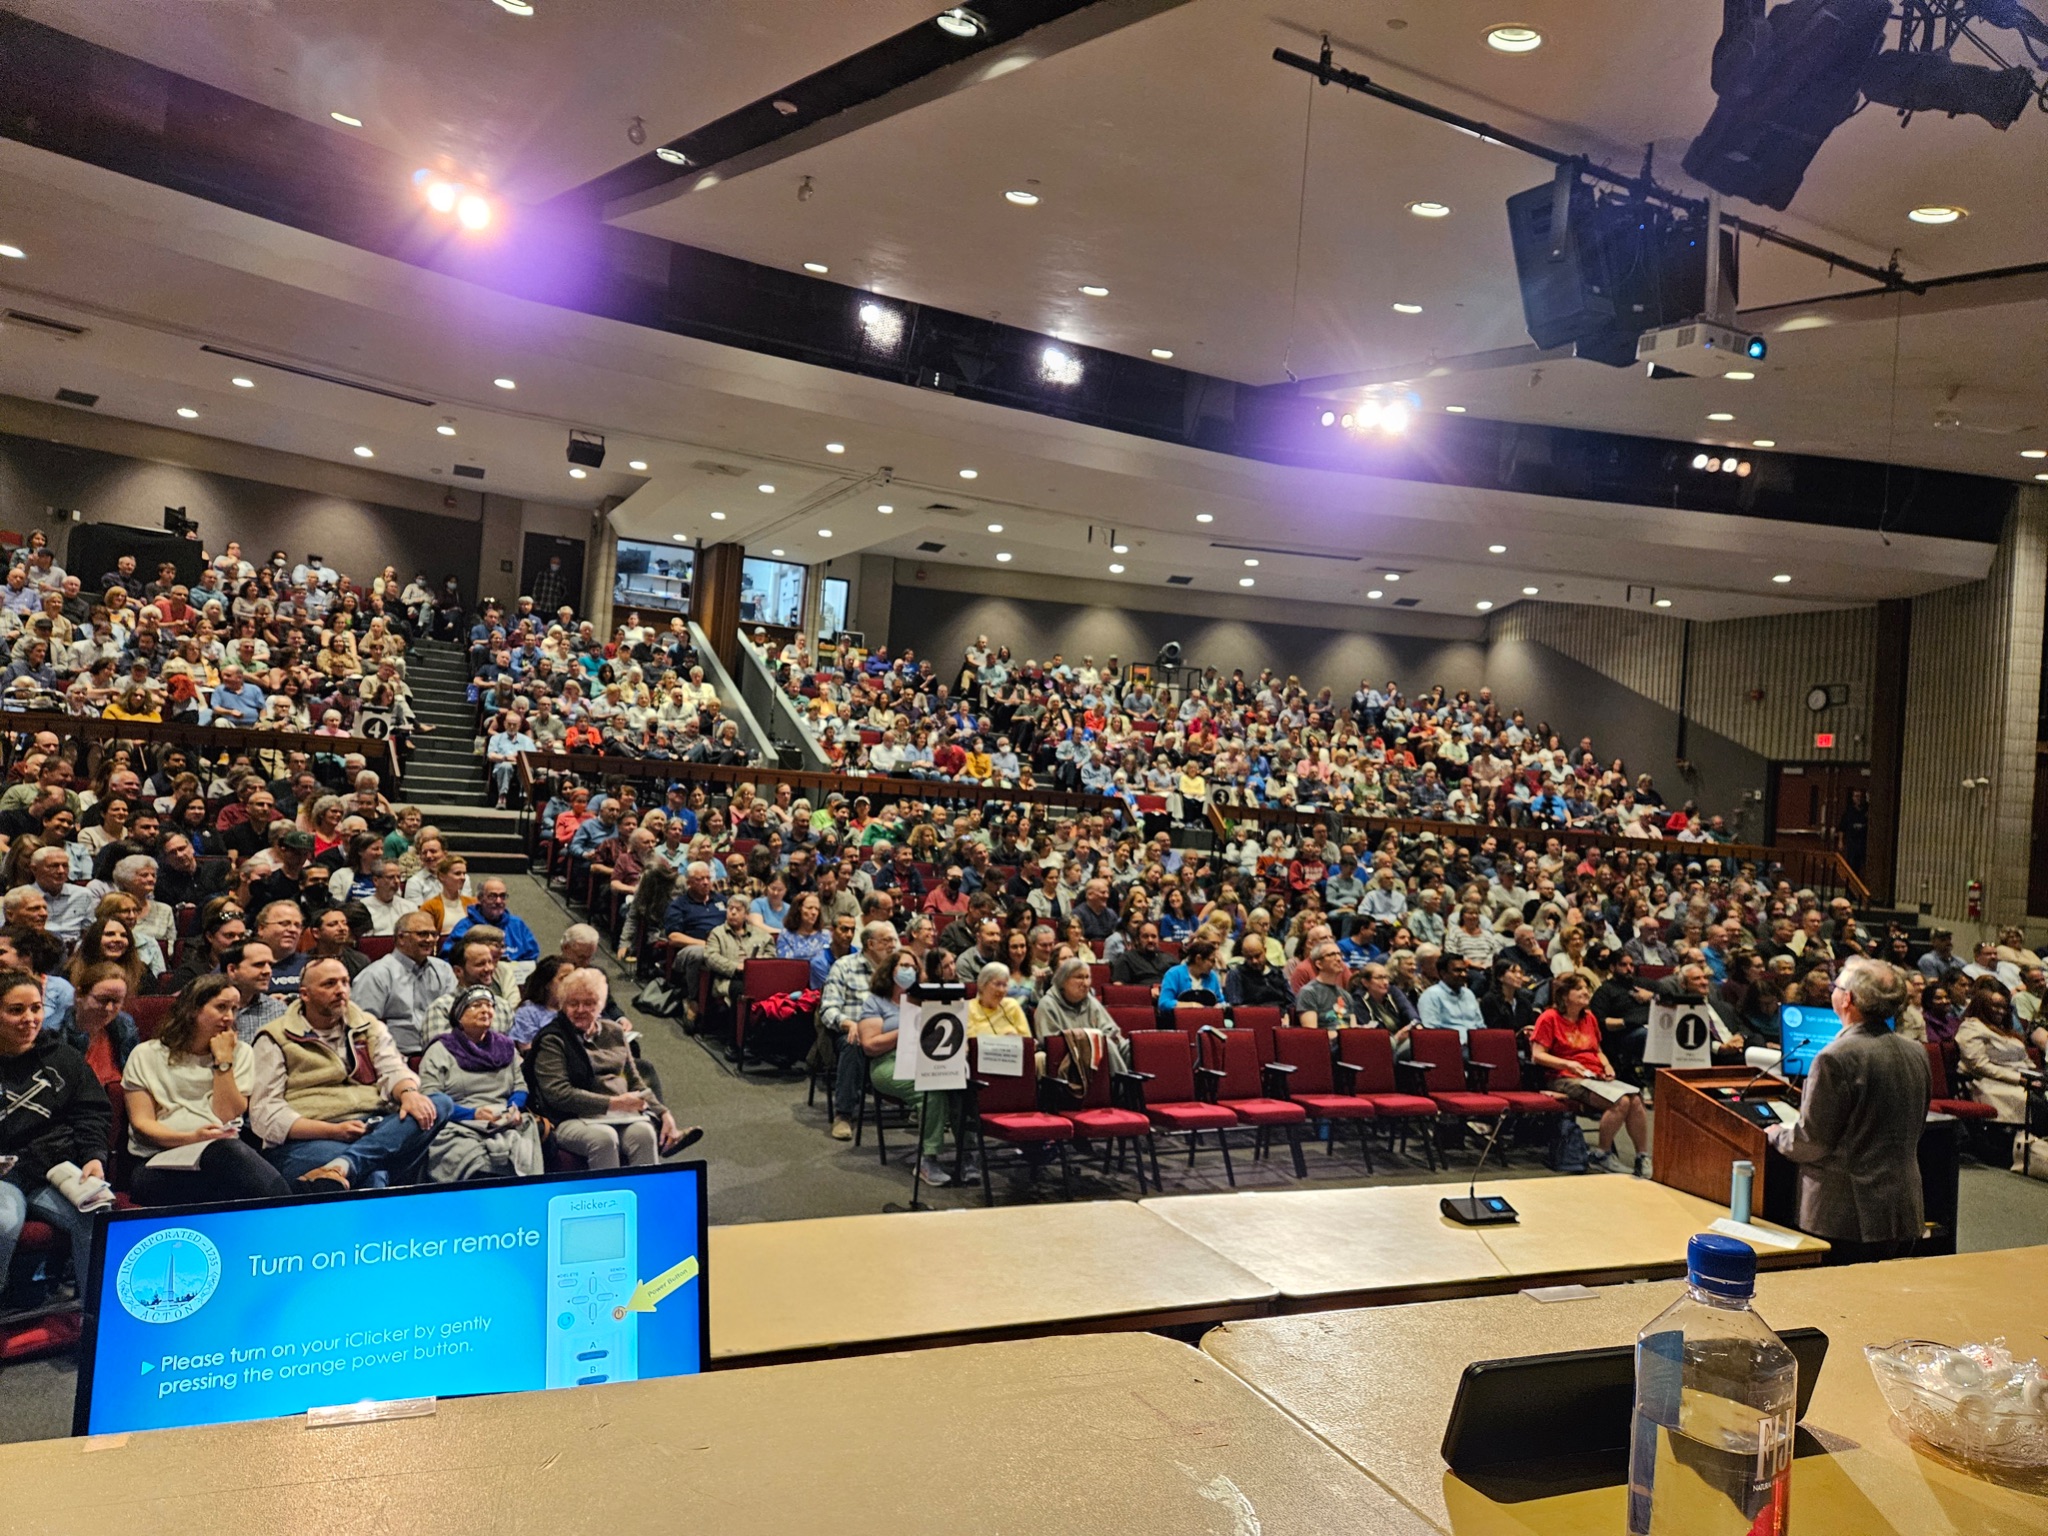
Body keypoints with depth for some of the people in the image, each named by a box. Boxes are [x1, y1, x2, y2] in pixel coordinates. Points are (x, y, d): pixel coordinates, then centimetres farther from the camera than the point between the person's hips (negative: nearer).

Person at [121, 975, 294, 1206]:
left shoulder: (240, 1053, 16)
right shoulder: (147, 1055, 11)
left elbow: (227, 1118, 4)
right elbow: (142, 1124, 2)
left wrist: (223, 1060, 0)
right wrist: (192, 1138, -15)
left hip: (222, 1152, 2)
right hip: (162, 1163, -2)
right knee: (227, 1152, -37)